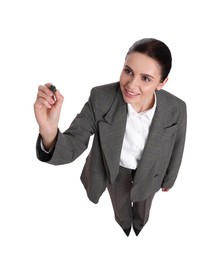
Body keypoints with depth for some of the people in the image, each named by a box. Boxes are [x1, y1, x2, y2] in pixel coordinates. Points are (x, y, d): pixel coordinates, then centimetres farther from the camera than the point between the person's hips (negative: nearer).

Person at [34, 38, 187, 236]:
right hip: (115, 169, 0)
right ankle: (124, 227, 67)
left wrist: (169, 179, 7)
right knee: (121, 209, 30)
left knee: (142, 210, 33)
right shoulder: (101, 98, -35)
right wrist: (49, 133, -56)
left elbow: (176, 149, -11)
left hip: (149, 172, 1)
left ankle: (139, 225, 70)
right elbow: (73, 144, -32)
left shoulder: (176, 109, -32)